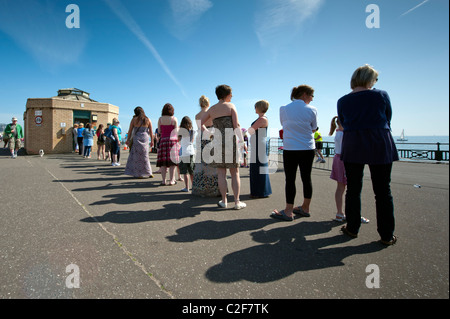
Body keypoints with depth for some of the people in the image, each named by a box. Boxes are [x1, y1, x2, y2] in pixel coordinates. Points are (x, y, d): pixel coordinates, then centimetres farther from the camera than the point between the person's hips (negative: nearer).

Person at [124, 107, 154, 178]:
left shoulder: (134, 119, 1)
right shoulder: (148, 120, 6)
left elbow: (130, 131, 3)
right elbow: (151, 131, 3)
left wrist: (128, 140, 10)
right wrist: (152, 141, 8)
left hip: (137, 139, -2)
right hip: (145, 139, 2)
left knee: (137, 156, 7)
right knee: (144, 156, 10)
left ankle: (140, 174, 11)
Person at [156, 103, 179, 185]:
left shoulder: (160, 119, 5)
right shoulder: (174, 119, -2)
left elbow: (159, 131, 8)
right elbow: (176, 131, -3)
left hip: (163, 140, 2)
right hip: (172, 139, -2)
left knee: (163, 161, 5)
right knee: (172, 161, 0)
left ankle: (163, 180, 6)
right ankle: (171, 180, 2)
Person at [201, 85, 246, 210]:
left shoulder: (212, 109, 13)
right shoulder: (231, 106, 2)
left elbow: (200, 123, 15)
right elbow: (236, 125, -7)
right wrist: (241, 140, -4)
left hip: (217, 141, 3)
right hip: (230, 140, -3)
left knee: (221, 173, 6)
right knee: (235, 172, 4)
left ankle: (224, 201, 10)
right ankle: (237, 202, 6)